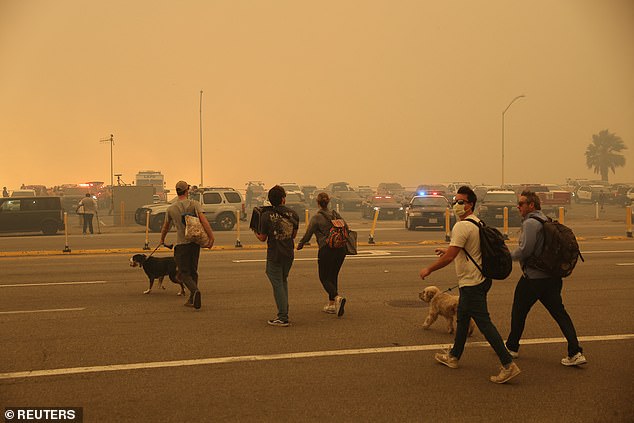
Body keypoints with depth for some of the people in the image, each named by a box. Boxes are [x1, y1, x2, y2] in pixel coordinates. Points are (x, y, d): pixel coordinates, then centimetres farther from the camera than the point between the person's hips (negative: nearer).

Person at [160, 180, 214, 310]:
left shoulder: (171, 209, 3)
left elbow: (165, 227, 16)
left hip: (181, 243, -2)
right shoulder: (194, 204, -1)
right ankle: (192, 299, 16)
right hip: (195, 242, 2)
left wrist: (162, 240, 34)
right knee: (193, 271, 15)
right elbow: (204, 220, -15)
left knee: (183, 272, 0)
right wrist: (211, 237, -16)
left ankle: (195, 290, -28)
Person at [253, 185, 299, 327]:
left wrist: (255, 232, 18)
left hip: (274, 255, -4)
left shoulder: (266, 216, -12)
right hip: (289, 254, 4)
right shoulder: (293, 215, -1)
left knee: (277, 284, 1)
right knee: (283, 281, 21)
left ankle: (283, 318, 0)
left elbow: (262, 238, -3)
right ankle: (284, 312, 22)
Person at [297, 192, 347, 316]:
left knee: (324, 278, 4)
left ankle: (337, 297, -21)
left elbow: (307, 236, -3)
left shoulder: (316, 218, -6)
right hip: (341, 249, 6)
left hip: (326, 250, -5)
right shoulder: (335, 214, 9)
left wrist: (299, 245, 15)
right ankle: (331, 305, 16)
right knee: (333, 276, 17)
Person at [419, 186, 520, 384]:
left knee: (484, 322, -9)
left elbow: (449, 257, -22)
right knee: (462, 318, 21)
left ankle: (508, 365, -11)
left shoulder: (462, 227, -20)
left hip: (471, 283, -10)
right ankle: (453, 356, 35)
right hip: (479, 278, 10)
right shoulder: (477, 223, 11)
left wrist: (428, 270, -10)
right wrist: (449, 250, 33)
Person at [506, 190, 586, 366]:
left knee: (518, 312, 10)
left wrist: (509, 255, -6)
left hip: (532, 277, -8)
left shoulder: (530, 223, -15)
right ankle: (575, 352, -1)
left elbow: (525, 250, -21)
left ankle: (512, 347, 24)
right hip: (551, 277, 8)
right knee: (559, 313, 7)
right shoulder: (546, 220, 13)